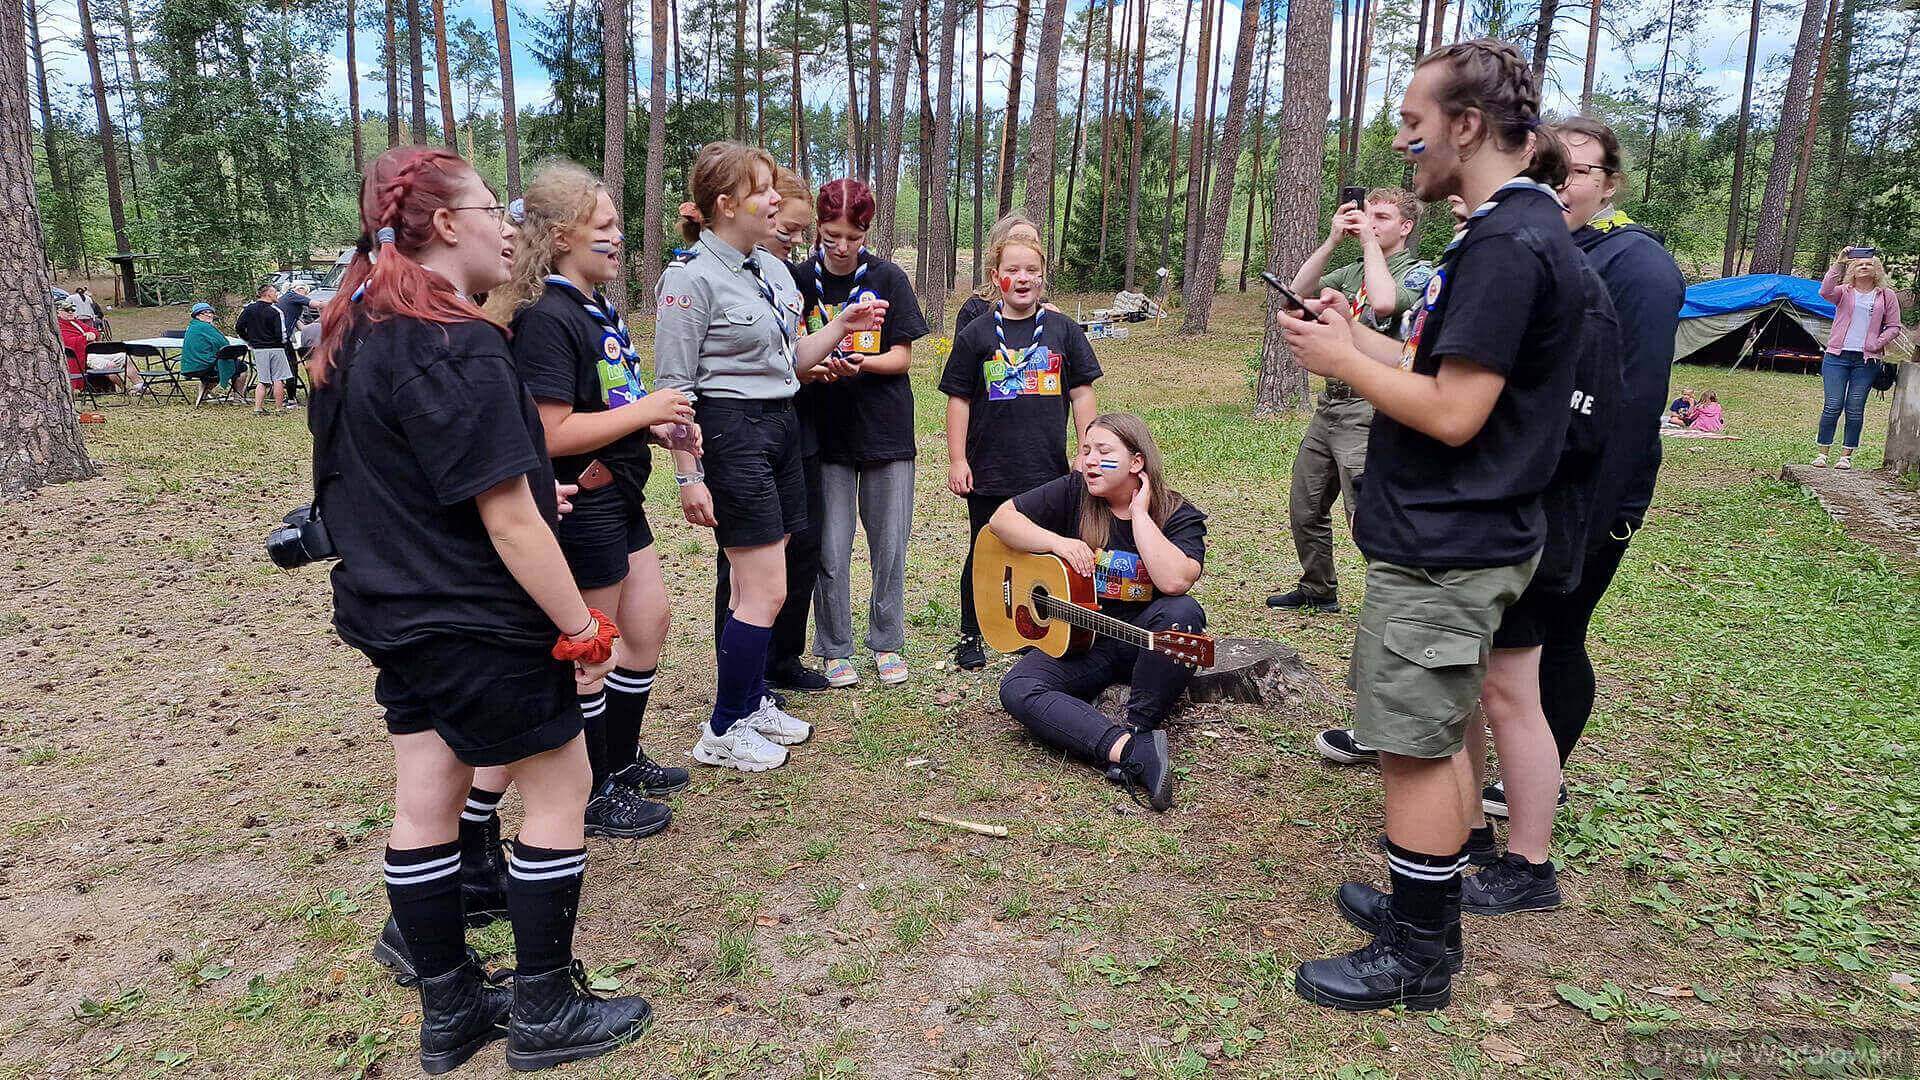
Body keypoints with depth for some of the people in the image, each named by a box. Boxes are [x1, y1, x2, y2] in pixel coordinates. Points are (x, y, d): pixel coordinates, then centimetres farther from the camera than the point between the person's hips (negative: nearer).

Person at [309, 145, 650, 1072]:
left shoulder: (357, 337, 7)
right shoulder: (455, 347, -22)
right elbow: (509, 522, -24)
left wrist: (527, 489, 18)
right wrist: (584, 629, -16)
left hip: (397, 615, 9)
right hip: (475, 624, -9)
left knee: (426, 804, 15)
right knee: (558, 788, 7)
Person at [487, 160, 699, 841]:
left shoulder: (597, 310, 12)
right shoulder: (545, 318, -19)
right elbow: (553, 433, -26)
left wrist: (660, 430, 5)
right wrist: (645, 410, -19)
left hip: (619, 497, 10)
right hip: (579, 506, -10)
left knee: (648, 625, 18)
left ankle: (622, 760, 36)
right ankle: (593, 796, 21)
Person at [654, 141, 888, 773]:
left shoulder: (773, 270, 12)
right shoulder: (692, 276, -13)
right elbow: (674, 386, -14)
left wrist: (840, 328, 5)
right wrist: (688, 477, -16)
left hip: (780, 429, 8)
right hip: (731, 433, -8)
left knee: (761, 585, 12)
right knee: (767, 592, -6)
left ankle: (753, 701, 29)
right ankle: (724, 731, 9)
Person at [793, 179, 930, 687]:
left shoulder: (888, 278, -1)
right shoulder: (799, 280, 1)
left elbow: (902, 357, -2)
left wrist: (860, 363, -22)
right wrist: (811, 367, -18)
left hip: (885, 429, 0)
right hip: (825, 430, 0)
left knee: (888, 545, 6)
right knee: (831, 549, 1)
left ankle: (886, 643, 23)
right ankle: (835, 649, 18)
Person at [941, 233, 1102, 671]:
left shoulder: (1063, 331, 4)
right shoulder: (977, 334, 0)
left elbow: (1081, 394, 7)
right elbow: (959, 400, 1)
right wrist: (957, 460, -3)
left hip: (1048, 470, 1)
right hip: (989, 471, -1)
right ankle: (970, 636, 23)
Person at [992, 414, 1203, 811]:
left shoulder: (1179, 516, -9)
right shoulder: (1075, 492, -2)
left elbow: (1175, 582, -29)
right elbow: (1002, 518, -1)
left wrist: (1139, 513, -21)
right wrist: (1058, 542, -16)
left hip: (1145, 642, -2)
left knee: (1184, 613, -35)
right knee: (1017, 691, -25)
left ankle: (1140, 727, -24)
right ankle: (1133, 750, -38)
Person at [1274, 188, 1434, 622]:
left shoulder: (1419, 273, -4)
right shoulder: (1354, 271, 17)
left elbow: (1384, 303, -25)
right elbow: (1299, 291, 5)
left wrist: (1369, 241, -14)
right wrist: (1333, 239, -1)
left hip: (1368, 411, -8)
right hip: (1330, 402, 8)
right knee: (1305, 508, 16)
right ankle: (1318, 590, 33)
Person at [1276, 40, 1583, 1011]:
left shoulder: (1506, 245, -19)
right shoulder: (1522, 229, 13)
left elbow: (1453, 413, -23)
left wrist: (1339, 360, -12)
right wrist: (1359, 337, 10)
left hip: (1443, 549, -10)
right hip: (1458, 535, 10)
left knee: (1416, 747, 0)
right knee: (1437, 738, 20)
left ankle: (1416, 959, 15)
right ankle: (1424, 905, 36)